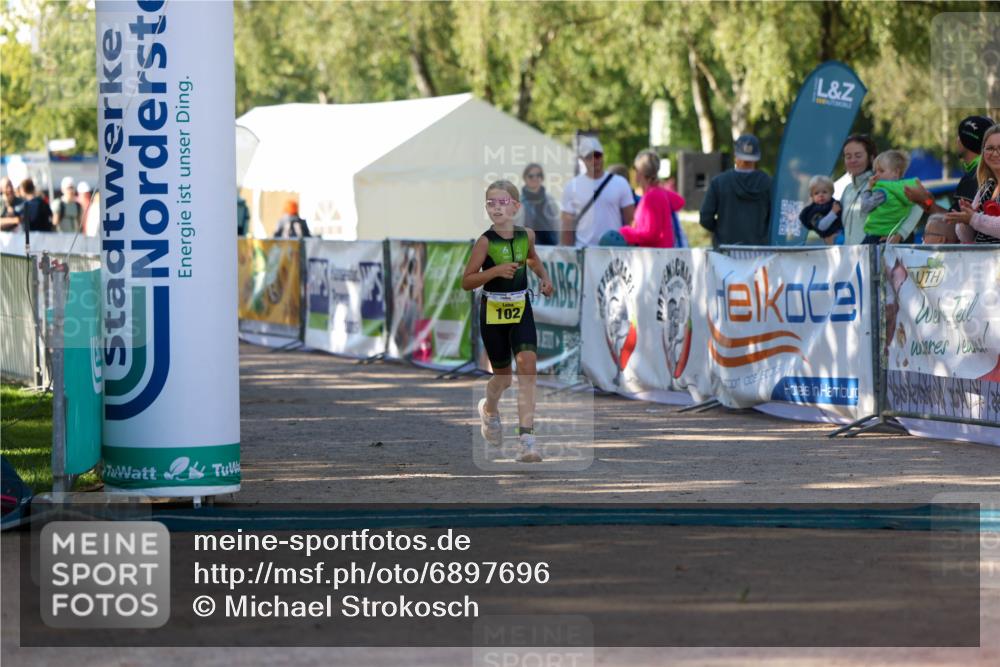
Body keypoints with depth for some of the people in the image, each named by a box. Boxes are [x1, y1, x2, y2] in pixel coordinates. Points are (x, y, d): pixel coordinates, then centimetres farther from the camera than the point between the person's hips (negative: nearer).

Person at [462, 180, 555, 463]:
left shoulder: (526, 235, 0)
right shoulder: (486, 242, -11)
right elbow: (466, 281, -11)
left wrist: (544, 278, 7)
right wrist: (495, 271, -24)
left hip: (521, 309, 2)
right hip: (493, 312, -2)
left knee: (527, 365, -18)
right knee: (503, 376, 10)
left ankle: (526, 438, -21)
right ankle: (489, 409, 47)